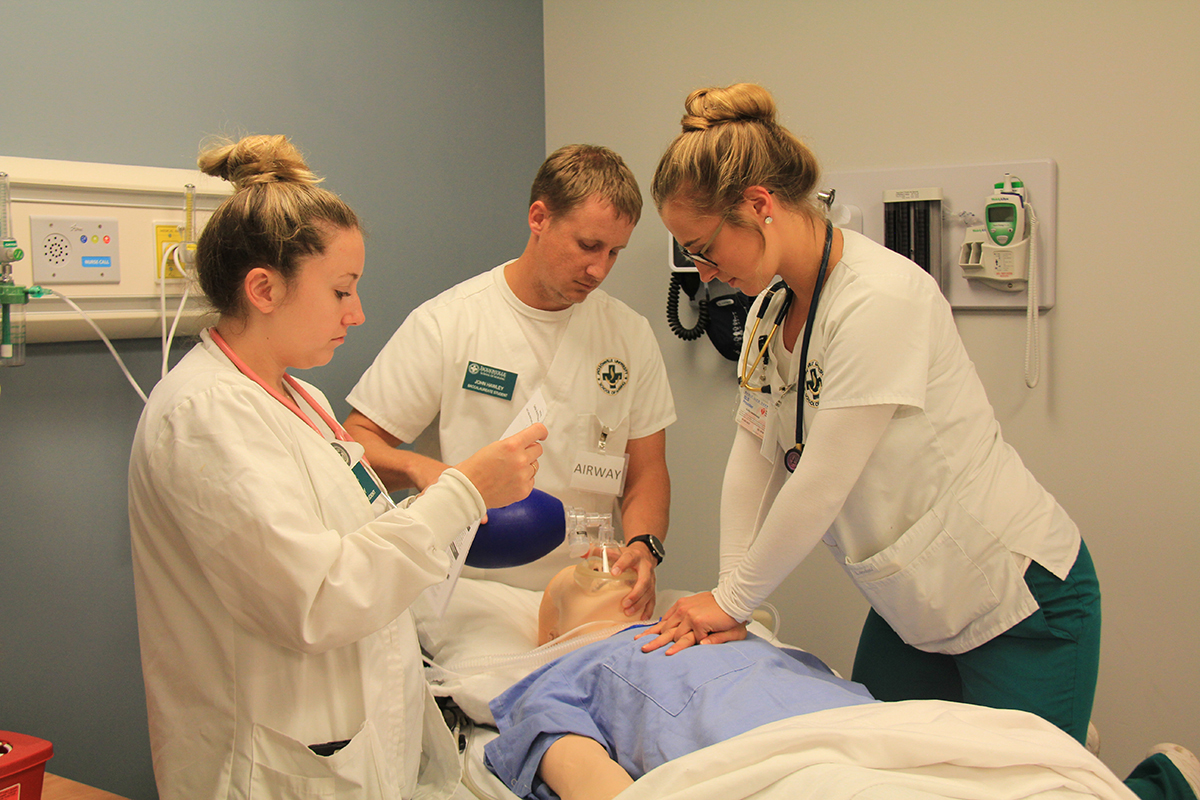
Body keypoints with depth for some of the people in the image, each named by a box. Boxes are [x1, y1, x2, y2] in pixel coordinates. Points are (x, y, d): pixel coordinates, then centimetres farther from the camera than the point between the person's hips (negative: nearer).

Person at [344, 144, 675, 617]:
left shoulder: (631, 335, 8)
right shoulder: (444, 324, -3)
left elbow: (647, 472, 12)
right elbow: (356, 442, -1)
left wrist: (643, 546, -9)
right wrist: (420, 468, -23)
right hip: (469, 594, -3)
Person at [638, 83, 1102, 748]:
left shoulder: (880, 298, -26)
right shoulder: (770, 306, 1)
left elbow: (820, 486, -25)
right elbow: (753, 455, 0)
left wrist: (732, 600, -15)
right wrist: (727, 597, -8)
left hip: (1016, 597, -8)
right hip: (910, 602, 8)